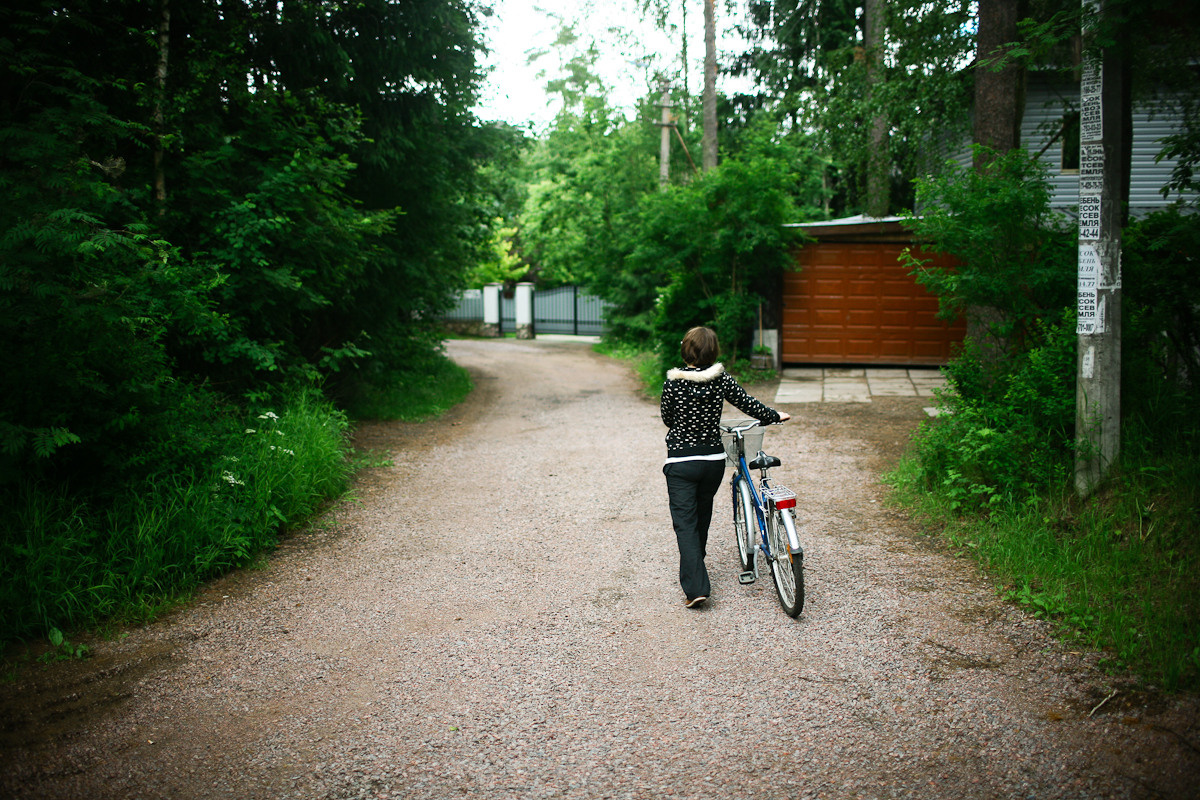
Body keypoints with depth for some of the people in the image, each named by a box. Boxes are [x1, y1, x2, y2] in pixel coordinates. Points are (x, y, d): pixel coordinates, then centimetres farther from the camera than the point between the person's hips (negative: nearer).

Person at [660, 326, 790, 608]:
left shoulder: (673, 382, -11)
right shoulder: (722, 380, -6)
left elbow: (667, 418, 1)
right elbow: (749, 405, 3)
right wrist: (775, 416, 21)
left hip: (680, 462, -3)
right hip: (713, 460, 3)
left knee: (685, 523, -1)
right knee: (702, 517, 22)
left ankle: (695, 587, -12)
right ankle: (695, 567, 41)